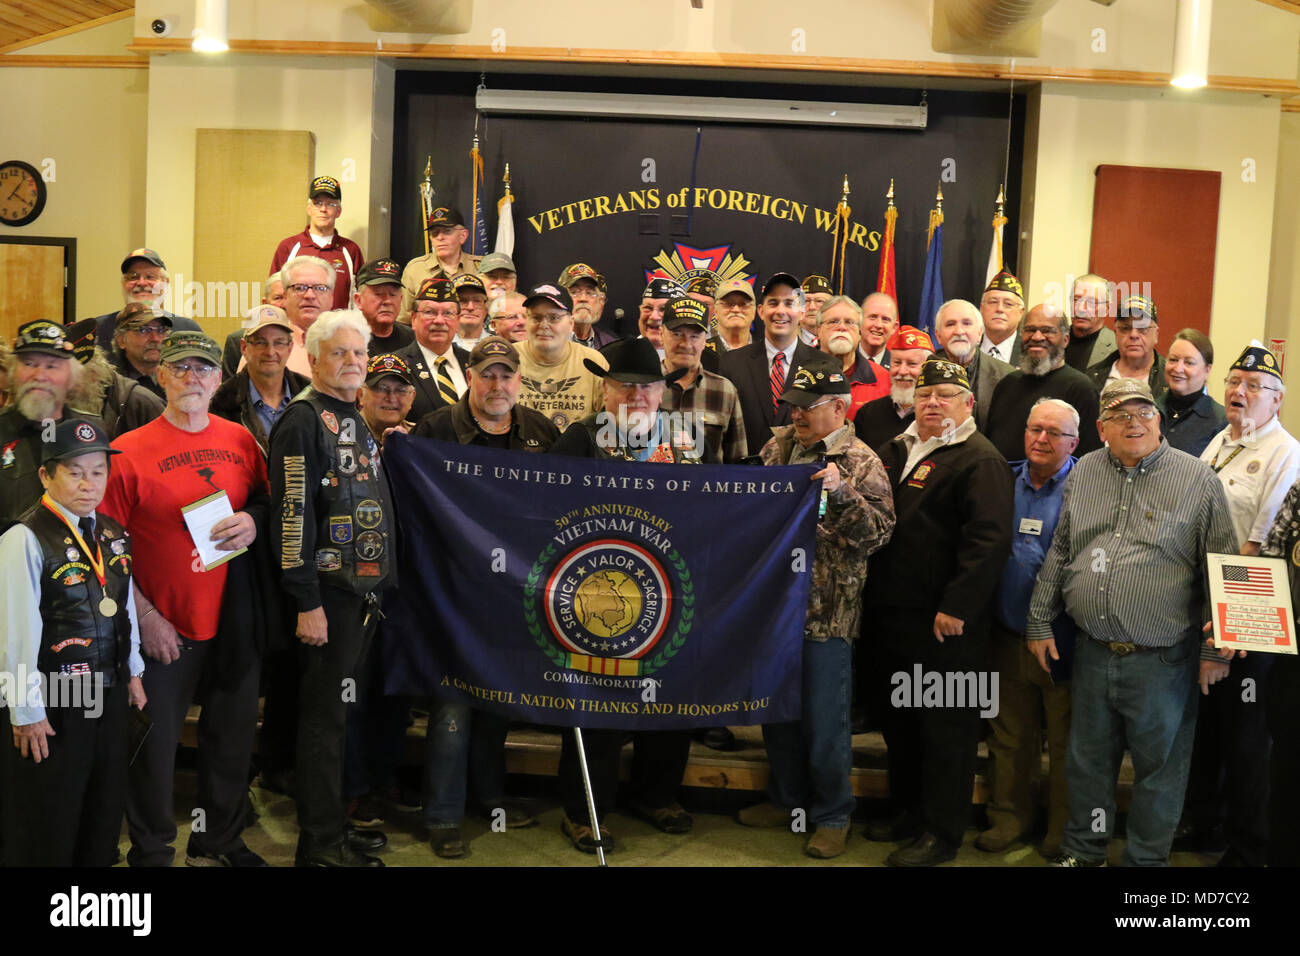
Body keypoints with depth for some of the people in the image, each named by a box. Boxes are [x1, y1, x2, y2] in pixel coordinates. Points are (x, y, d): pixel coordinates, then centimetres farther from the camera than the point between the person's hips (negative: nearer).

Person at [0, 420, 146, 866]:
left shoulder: (114, 534, 5)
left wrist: (133, 671, 17)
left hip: (110, 694, 7)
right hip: (52, 703, -6)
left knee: (105, 813, 19)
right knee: (46, 833, 8)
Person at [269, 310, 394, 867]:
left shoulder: (355, 422, 17)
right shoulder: (303, 421, -11)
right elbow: (292, 515, -18)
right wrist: (308, 604, -21)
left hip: (363, 590, 9)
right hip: (329, 592, -8)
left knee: (337, 712, 15)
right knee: (324, 715, -1)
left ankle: (333, 823, 26)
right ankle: (319, 843, 8)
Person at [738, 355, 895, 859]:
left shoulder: (862, 463, -7)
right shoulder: (780, 444, 9)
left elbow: (878, 533, -14)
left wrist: (843, 493, -27)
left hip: (826, 612, -6)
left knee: (824, 720, 3)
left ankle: (832, 816, 20)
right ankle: (786, 798, 34)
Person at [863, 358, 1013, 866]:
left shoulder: (979, 461, -10)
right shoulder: (895, 451, 14)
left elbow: (988, 540, -19)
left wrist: (956, 607, -22)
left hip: (945, 622, -8)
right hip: (890, 614, 8)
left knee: (945, 727, 3)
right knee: (898, 718, 18)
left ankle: (941, 831, 15)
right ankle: (907, 809, 34)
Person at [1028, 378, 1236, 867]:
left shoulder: (1198, 479, -4)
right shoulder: (1083, 473, 8)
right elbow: (1058, 553, 13)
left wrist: (1216, 649, -5)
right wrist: (1040, 622, 10)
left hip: (1162, 658, -3)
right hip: (1092, 652, 4)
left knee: (1159, 766, 9)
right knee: (1087, 760, 15)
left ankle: (1146, 858, 26)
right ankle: (1082, 851, 32)